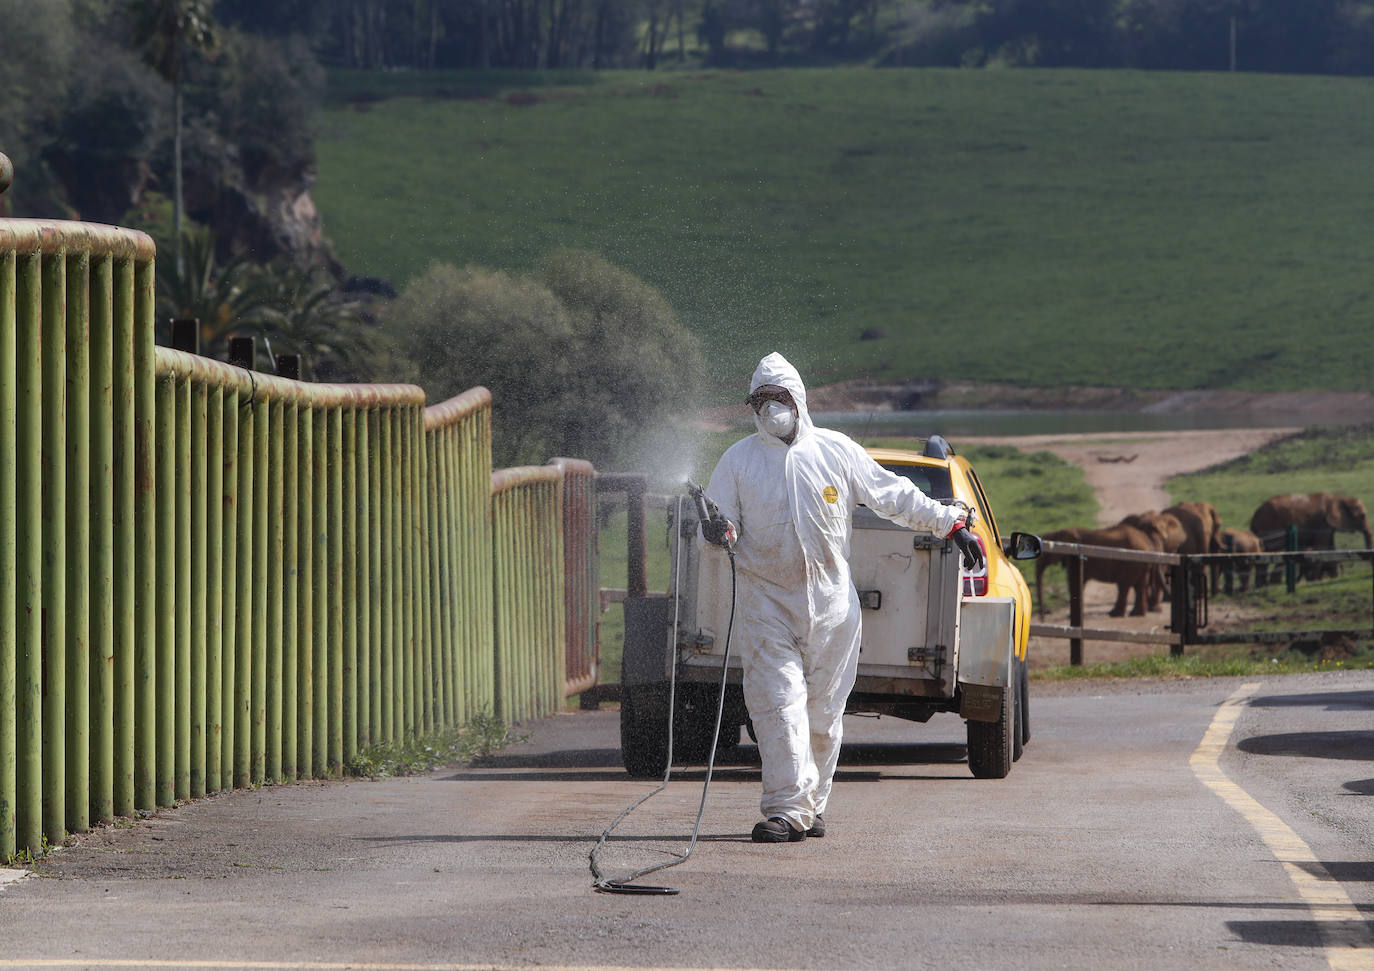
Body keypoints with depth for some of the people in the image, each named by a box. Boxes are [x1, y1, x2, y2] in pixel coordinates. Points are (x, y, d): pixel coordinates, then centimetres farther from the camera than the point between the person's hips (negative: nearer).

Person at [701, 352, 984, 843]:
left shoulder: (836, 451, 7)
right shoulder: (738, 460, 6)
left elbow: (896, 497, 12)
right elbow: (720, 519, 3)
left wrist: (952, 525, 8)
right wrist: (718, 530, -22)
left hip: (831, 604, 1)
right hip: (767, 604, -1)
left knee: (823, 712, 5)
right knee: (778, 705, -13)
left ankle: (812, 804, 17)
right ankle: (787, 809, -17)